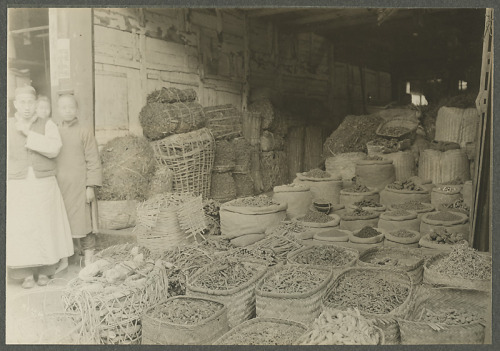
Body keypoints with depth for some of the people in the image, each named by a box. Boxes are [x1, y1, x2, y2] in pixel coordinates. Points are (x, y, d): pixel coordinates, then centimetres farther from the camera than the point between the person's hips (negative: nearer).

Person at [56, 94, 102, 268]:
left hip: (78, 187, -4)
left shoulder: (84, 133, -3)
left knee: (83, 223, 0)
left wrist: (91, 186, -8)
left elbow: (93, 162, -3)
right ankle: (63, 259, 27)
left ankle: (88, 261, 13)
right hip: (57, 187, 4)